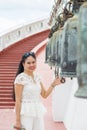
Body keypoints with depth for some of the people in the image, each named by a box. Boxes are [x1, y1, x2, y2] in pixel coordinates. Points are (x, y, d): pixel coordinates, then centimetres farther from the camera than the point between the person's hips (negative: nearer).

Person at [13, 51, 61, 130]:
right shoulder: (20, 78, -12)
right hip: (26, 113, -6)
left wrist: (53, 85, 0)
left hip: (38, 112, 6)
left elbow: (44, 95, 14)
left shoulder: (37, 76, 8)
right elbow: (18, 100, -13)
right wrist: (17, 120, -14)